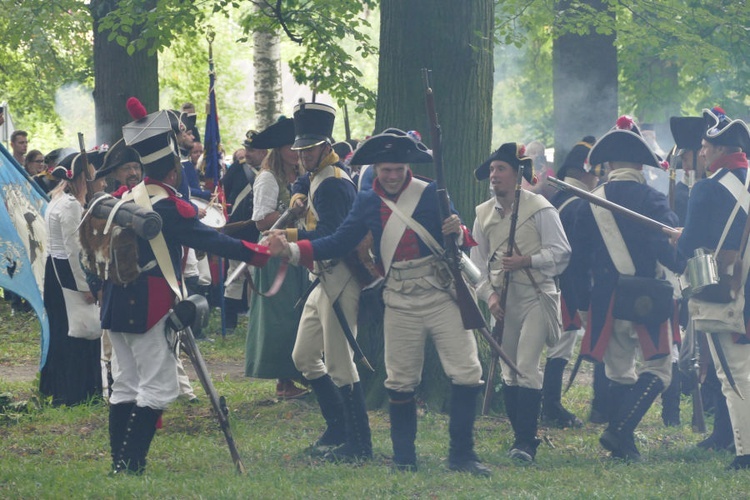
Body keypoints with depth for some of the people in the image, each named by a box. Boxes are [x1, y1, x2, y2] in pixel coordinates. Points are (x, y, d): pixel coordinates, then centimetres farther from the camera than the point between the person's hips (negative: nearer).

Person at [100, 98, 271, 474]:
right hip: (151, 306, -9)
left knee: (127, 384, 12)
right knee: (158, 387, -6)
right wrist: (259, 253, -12)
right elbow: (209, 240, -16)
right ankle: (129, 466, -12)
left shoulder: (125, 198, 10)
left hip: (117, 303, 9)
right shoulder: (169, 206, -15)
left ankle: (120, 464, 11)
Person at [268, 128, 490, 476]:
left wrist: (457, 233, -25)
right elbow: (340, 243, 8)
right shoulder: (367, 203, 6)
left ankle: (462, 454, 2)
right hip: (400, 302, 2)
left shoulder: (431, 194, -1)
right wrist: (292, 250, -2)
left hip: (442, 296, -2)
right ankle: (403, 456, 17)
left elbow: (461, 244, -1)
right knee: (400, 380, 5)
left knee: (466, 372, -7)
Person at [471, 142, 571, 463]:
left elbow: (560, 252, -7)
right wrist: (489, 294, -1)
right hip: (503, 301, 6)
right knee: (509, 370, 8)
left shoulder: (539, 208, -5)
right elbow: (478, 260, 13)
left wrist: (525, 261, -19)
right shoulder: (484, 214, 10)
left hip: (535, 296, -6)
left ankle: (525, 441, -15)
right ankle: (521, 435, 16)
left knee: (527, 367, -14)